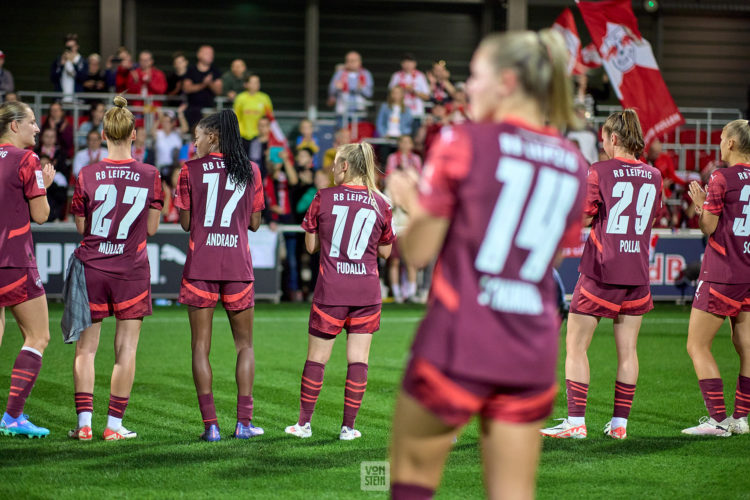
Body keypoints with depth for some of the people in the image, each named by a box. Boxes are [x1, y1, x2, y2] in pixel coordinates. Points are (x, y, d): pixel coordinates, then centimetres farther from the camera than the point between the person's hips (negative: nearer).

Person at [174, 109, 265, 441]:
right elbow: (254, 223, 8)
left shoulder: (191, 170, -1)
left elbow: (185, 223, 2)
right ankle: (244, 421, 5)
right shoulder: (250, 171, 6)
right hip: (237, 264, 2)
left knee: (201, 345, 3)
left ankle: (210, 423, -6)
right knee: (244, 344, 13)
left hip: (200, 264, -2)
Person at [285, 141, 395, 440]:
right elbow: (385, 251, 11)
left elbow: (311, 246, 4)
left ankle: (304, 423, 14)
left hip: (330, 292, -1)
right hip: (367, 292, 1)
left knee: (317, 357, 8)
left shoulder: (324, 198, -3)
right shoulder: (380, 203, 2)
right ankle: (348, 426, 5)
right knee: (358, 359, 4)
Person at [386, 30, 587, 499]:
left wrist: (409, 201, 16)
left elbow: (417, 252, -4)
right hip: (533, 354, 4)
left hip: (457, 343, -4)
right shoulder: (573, 165, 8)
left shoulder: (463, 143, -6)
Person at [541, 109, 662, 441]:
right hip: (637, 275, 5)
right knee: (627, 350, 9)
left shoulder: (600, 172, -10)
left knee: (575, 346, 3)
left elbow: (581, 220, -8)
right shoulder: (653, 176, 6)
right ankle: (620, 423, 9)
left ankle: (576, 421, -2)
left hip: (599, 272, -5)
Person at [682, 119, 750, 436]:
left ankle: (718, 419, -5)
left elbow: (709, 228, -9)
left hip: (721, 276, -7)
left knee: (697, 346, 0)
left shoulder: (721, 179, -12)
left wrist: (700, 203, 8)